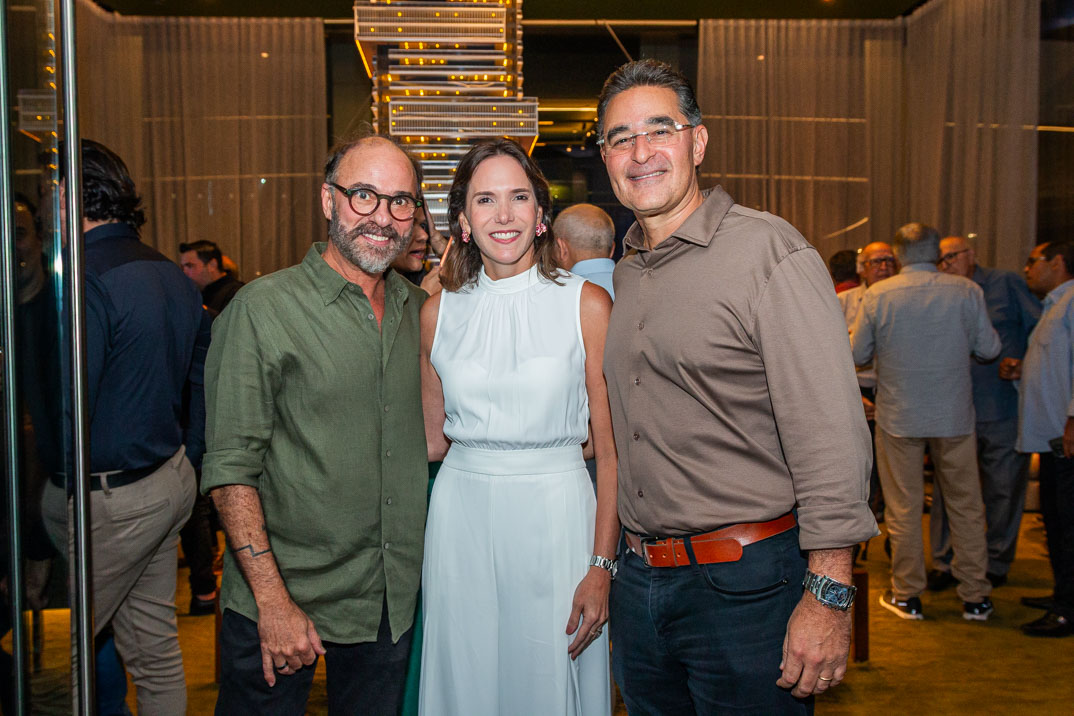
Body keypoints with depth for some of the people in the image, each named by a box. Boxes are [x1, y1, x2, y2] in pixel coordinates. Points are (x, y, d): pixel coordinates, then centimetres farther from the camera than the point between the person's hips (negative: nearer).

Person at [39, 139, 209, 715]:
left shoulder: (83, 282, -18)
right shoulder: (172, 274, 9)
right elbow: (201, 375, 13)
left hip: (107, 498, -8)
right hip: (172, 483, 9)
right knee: (155, 645, 18)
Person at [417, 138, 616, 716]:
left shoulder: (587, 305, -4)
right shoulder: (439, 313, 4)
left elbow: (611, 451, -5)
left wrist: (602, 568, -9)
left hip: (554, 515, -2)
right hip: (461, 516, 3)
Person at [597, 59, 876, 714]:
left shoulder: (769, 251, -13)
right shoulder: (624, 272, 10)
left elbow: (831, 435, -17)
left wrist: (829, 595, -20)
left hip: (743, 584, -7)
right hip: (640, 580, 7)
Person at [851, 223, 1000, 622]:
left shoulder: (877, 296, -7)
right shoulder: (967, 292, -5)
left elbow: (858, 355, -1)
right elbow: (989, 349, 3)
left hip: (899, 417, -1)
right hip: (954, 415, 1)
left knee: (904, 509, 8)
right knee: (966, 506, 12)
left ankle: (907, 596, 17)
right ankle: (975, 597, 20)